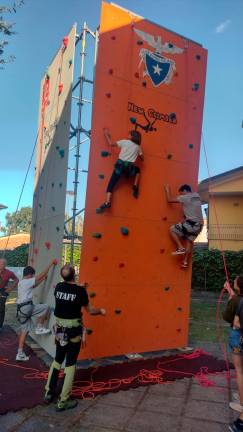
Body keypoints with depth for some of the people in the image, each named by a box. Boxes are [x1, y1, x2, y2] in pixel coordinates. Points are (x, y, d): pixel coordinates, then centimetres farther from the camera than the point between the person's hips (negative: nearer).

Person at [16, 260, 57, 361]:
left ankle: (20, 354, 14)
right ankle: (39, 328, 5)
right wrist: (51, 264, -6)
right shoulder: (27, 281, -10)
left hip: (21, 309, 9)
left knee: (24, 330, 12)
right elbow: (42, 275, -11)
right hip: (26, 307, -9)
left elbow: (34, 285, 32)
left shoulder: (21, 283, 19)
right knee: (45, 307, 0)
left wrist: (43, 279, 29)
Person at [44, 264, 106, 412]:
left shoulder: (58, 287, -4)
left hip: (60, 328, 5)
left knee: (57, 360, 21)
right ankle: (63, 401, 13)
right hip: (74, 329, -5)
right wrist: (101, 311, 12)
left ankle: (49, 393, 30)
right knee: (70, 364, 6)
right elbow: (90, 310, -6)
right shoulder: (80, 291, -17)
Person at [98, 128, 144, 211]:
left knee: (111, 184, 0)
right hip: (129, 167, 2)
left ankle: (107, 202, -19)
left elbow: (111, 144, 8)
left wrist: (106, 134, 22)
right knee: (137, 170, 36)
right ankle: (135, 187, 21)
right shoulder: (138, 147, 15)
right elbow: (142, 158, 24)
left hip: (120, 165, -2)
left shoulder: (125, 141, 7)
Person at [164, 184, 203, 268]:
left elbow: (169, 199, -2)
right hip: (199, 225, 8)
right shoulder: (197, 196, 15)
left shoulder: (185, 197, -7)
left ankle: (180, 248, -2)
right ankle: (185, 261, 19)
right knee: (190, 240, 19)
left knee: (172, 230, 6)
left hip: (191, 223, -8)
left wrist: (167, 190, 11)